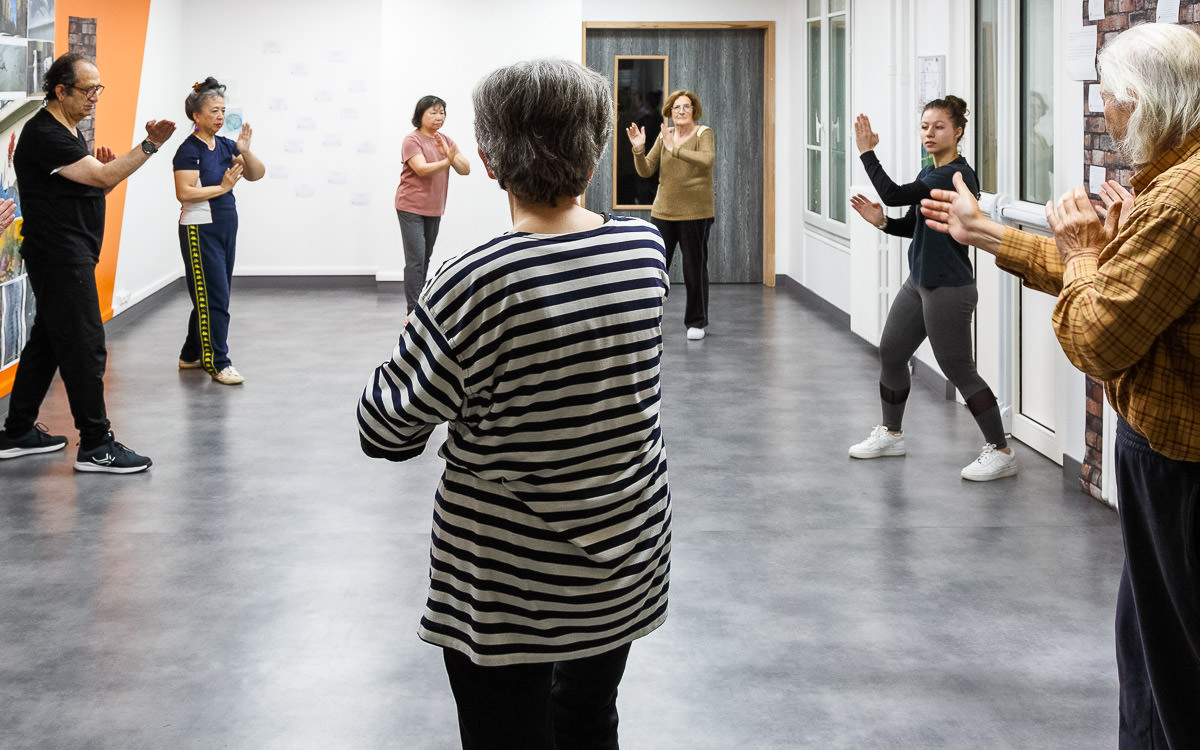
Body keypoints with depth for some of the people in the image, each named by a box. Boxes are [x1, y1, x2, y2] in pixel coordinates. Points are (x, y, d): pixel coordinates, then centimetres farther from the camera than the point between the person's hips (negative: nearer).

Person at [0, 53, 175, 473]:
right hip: (60, 256, -11)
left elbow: (94, 188, 17)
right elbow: (104, 177, -24)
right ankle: (95, 446, -6)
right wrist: (150, 146, -26)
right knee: (84, 346, -9)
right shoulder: (45, 136, -17)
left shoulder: (68, 131, 16)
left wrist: (102, 168, -4)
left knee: (46, 342, 14)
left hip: (70, 255, 11)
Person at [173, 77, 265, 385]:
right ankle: (218, 363, -1)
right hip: (200, 230, -8)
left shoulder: (225, 146, 9)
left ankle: (191, 355, 24)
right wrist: (223, 187, -17)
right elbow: (184, 193, -19)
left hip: (226, 227, 8)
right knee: (213, 298, -7)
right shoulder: (189, 150, -11)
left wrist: (245, 151, -9)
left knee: (211, 297, 13)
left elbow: (257, 174, 8)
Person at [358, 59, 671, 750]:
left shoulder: (474, 286, -24)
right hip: (628, 560, 5)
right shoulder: (647, 248, -8)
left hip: (510, 584, -5)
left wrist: (414, 336, 3)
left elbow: (386, 432, -14)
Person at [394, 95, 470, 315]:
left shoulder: (445, 140, 8)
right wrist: (447, 161, -39)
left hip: (434, 209, 7)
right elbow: (422, 169, -25)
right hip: (411, 208, -7)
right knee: (415, 259, -13)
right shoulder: (412, 140, -11)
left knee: (425, 258, 15)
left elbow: (465, 169, -2)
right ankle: (413, 311, -14)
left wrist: (449, 153, -20)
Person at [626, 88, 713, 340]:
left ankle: (697, 322, 16)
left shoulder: (704, 134, -5)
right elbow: (646, 171, 7)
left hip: (695, 213, -4)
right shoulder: (664, 135, 8)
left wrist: (675, 149, -28)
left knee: (695, 268, 3)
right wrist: (639, 150, -11)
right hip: (663, 211, 4)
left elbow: (707, 160, -25)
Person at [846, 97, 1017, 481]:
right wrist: (881, 220, -2)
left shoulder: (957, 175, -19)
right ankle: (891, 434, 32)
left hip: (949, 288, -10)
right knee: (890, 352, 15)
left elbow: (895, 194, -25)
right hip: (919, 282, 10)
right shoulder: (928, 174, 11)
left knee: (958, 369, -6)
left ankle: (1000, 452, 3)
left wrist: (867, 151, -18)